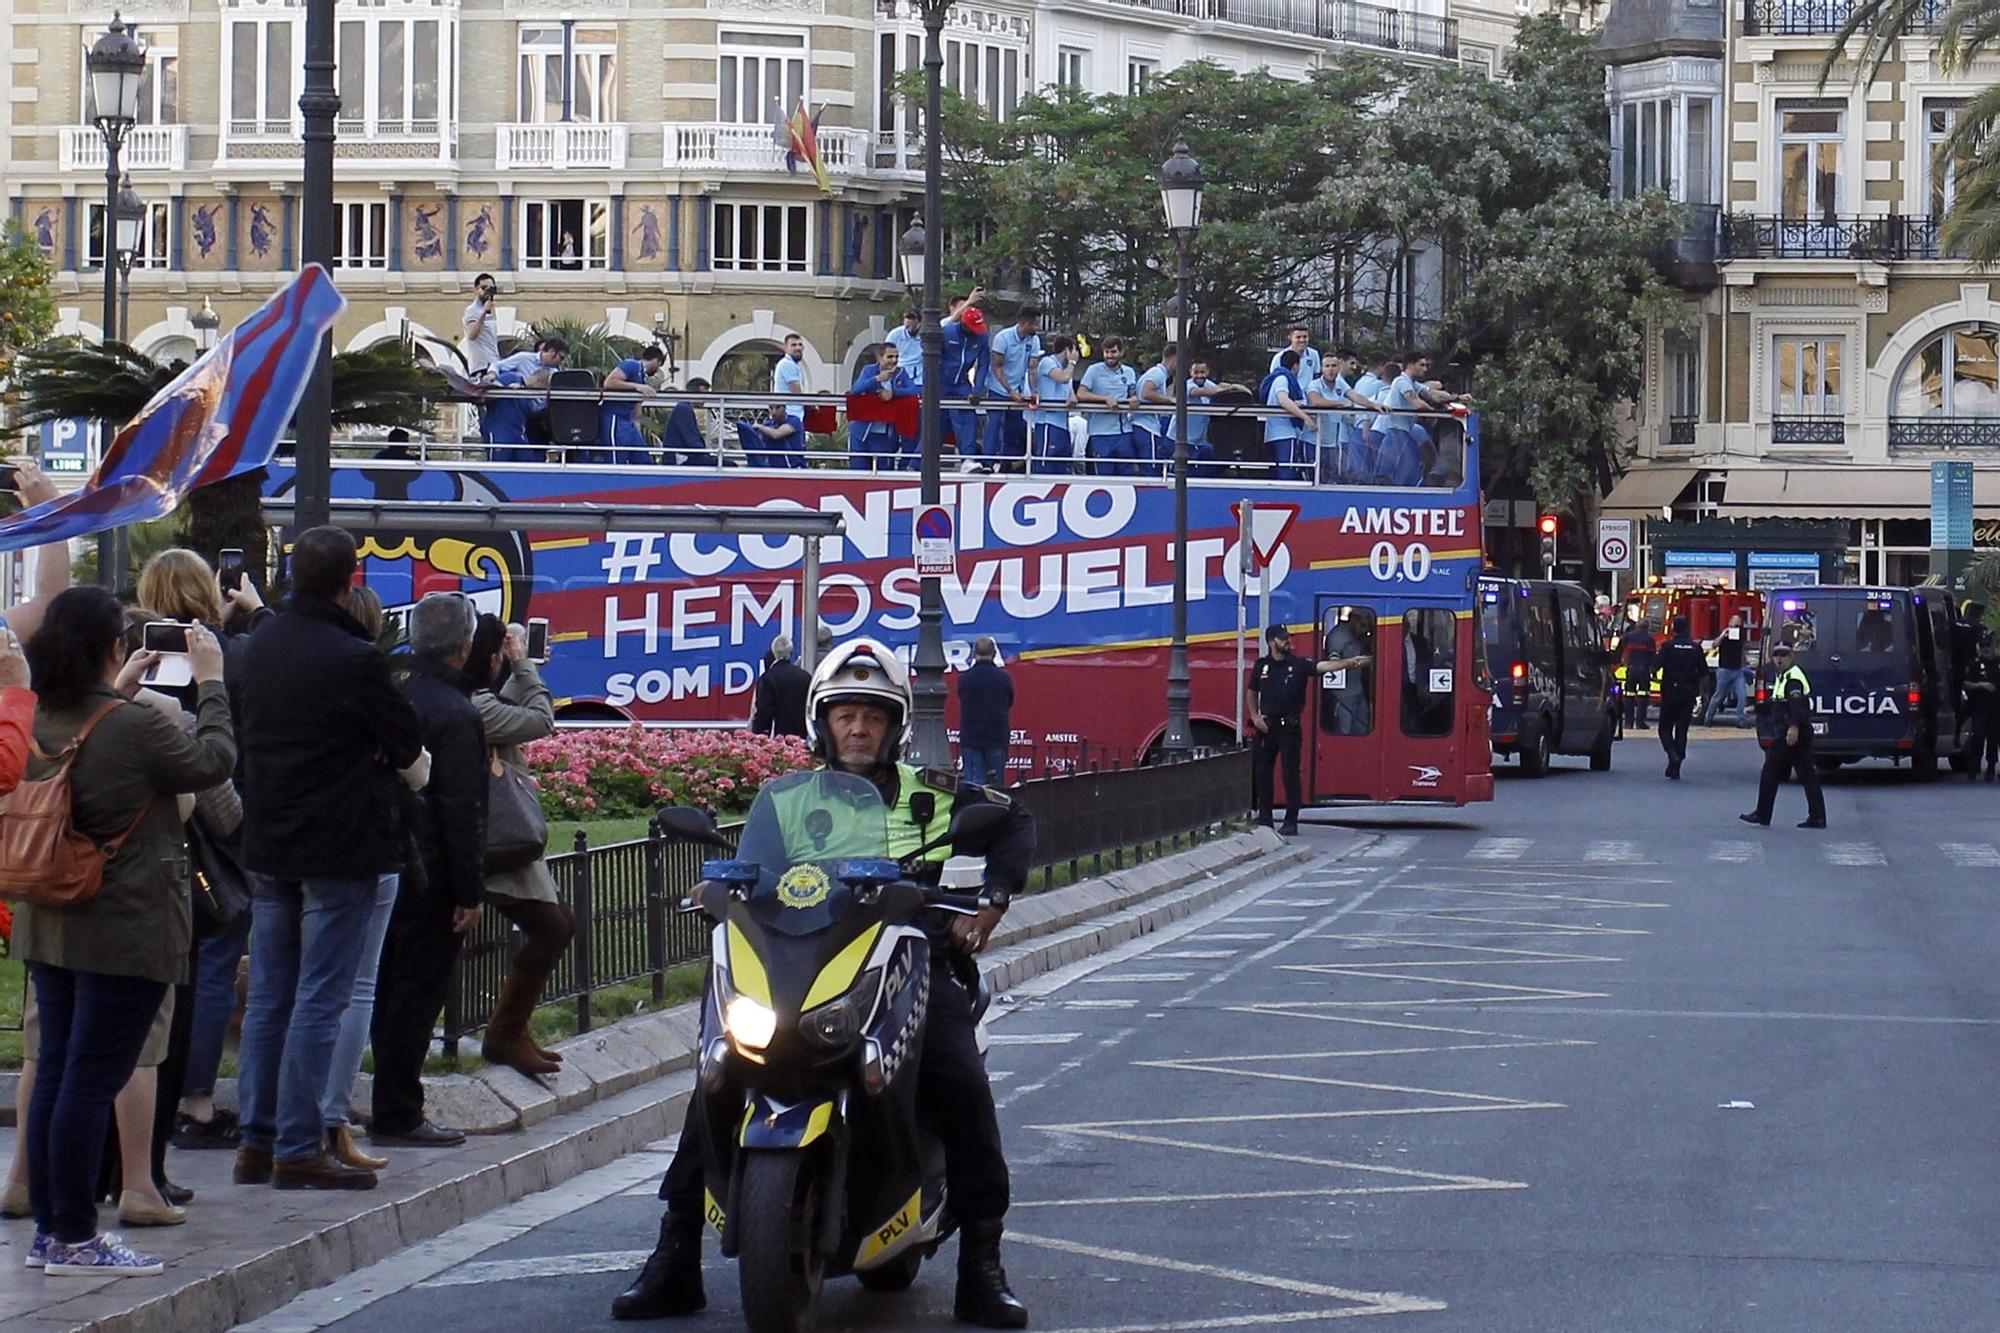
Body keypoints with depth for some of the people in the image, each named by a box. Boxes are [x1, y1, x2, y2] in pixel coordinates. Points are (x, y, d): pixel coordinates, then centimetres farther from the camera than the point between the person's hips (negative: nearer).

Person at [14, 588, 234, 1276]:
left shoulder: (38, 724, 2)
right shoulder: (138, 727, -18)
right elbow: (213, 760, -4)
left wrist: (118, 691, 27)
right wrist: (210, 682, 7)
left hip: (50, 926, 8)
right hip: (125, 929, -8)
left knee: (56, 1070, 13)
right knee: (93, 1077, -4)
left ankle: (49, 1229, 18)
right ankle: (75, 1238, 0)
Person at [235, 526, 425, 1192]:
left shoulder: (260, 646, 6)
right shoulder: (354, 659, -17)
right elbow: (406, 746, -9)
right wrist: (367, 757, 12)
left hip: (267, 846, 7)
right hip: (339, 849, -7)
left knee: (268, 998, 13)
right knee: (319, 1001, -3)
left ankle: (257, 1142, 16)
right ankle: (298, 1149, -3)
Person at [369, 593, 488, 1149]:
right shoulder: (456, 713, -16)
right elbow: (461, 811, -18)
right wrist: (470, 892, -15)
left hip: (387, 867, 8)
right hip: (431, 879, -8)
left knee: (391, 993, 14)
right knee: (418, 993, -3)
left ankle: (391, 1110, 21)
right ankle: (398, 1117, -1)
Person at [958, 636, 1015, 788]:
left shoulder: (964, 678, -6)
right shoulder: (1004, 678, -4)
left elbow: (962, 702, 6)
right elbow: (1009, 703, 8)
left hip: (971, 738, 0)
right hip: (998, 738, 0)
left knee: (973, 782, 1)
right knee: (997, 783, 7)